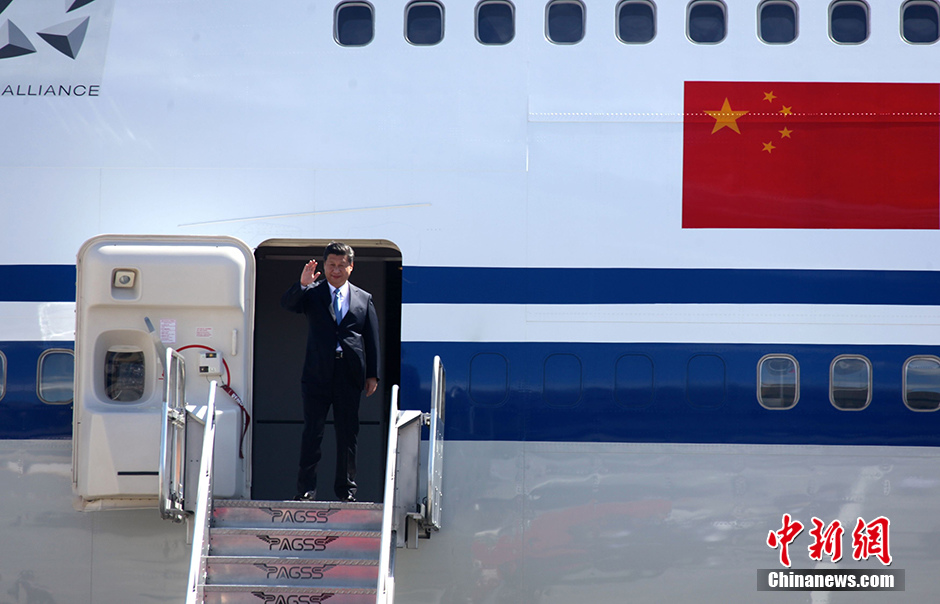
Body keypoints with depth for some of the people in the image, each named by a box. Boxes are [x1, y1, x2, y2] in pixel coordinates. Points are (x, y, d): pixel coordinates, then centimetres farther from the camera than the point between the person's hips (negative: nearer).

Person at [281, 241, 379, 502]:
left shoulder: (364, 299, 11)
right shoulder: (312, 293, 7)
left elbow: (372, 339, 10)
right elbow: (287, 304, -9)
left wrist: (372, 374, 4)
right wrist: (302, 285, -27)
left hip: (350, 375, 1)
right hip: (318, 373, -1)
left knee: (348, 434, 6)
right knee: (312, 432, -2)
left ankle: (346, 488, 13)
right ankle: (306, 487, 2)